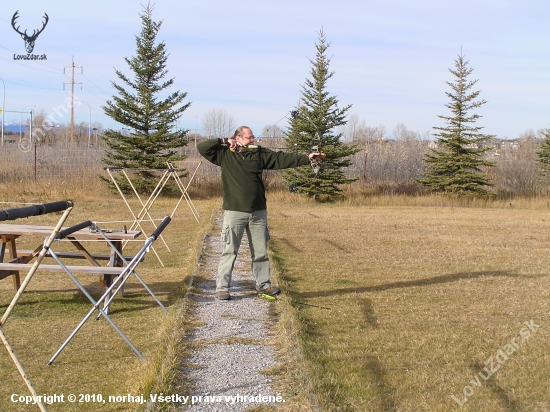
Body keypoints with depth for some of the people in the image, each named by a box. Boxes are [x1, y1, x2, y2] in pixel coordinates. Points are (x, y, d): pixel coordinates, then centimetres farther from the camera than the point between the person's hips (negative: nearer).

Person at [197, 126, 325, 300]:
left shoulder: (260, 154, 8)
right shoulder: (224, 155, 1)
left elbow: (282, 159, 3)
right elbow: (202, 147, -3)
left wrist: (306, 158, -5)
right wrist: (224, 142, -6)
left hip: (258, 212, 4)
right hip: (234, 212, -4)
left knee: (260, 251, 11)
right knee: (229, 251, -2)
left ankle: (263, 284, 23)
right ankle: (222, 287, 4)